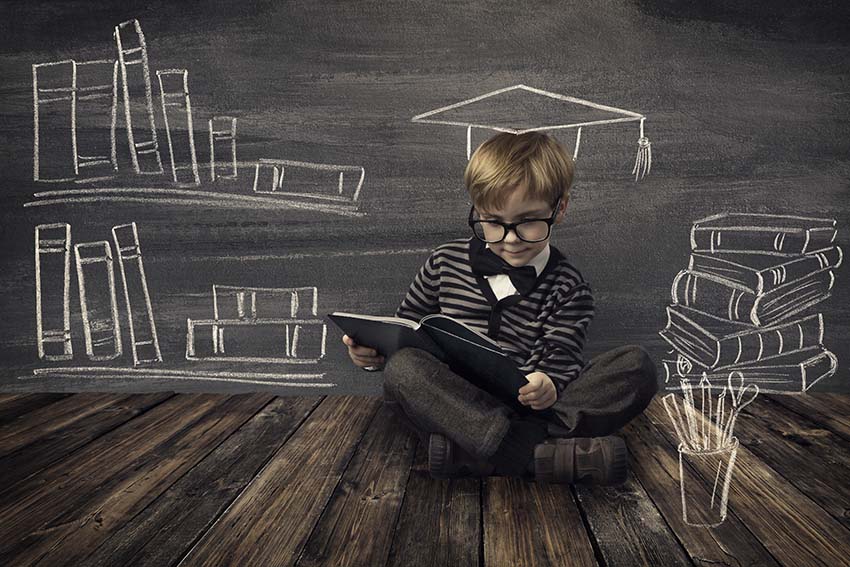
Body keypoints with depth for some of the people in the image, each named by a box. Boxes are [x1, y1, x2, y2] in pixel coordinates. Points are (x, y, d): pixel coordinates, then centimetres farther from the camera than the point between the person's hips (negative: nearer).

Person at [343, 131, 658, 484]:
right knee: (402, 367, -31)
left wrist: (547, 386, -28)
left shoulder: (567, 287, 7)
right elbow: (405, 329, 18)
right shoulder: (445, 262, 9)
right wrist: (374, 351, -6)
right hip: (449, 404, 0)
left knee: (637, 365, -21)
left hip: (523, 407, 1)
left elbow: (559, 362, -2)